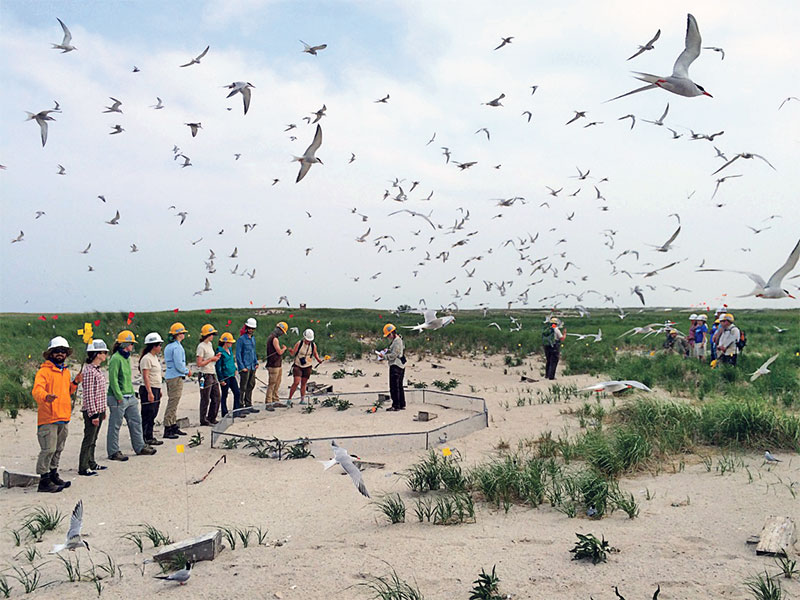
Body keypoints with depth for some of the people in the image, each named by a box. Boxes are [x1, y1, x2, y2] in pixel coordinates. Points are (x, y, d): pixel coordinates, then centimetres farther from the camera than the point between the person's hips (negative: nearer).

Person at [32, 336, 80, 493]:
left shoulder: (66, 371, 18)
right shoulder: (44, 371, -8)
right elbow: (37, 390, -22)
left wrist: (74, 383, 9)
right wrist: (46, 396, -42)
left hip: (64, 417, 8)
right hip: (48, 418, -8)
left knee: (58, 449, 16)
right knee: (48, 449, -10)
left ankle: (53, 475, 28)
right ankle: (44, 480, -4)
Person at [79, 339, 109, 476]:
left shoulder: (97, 370, 12)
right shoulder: (89, 371, -17)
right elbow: (88, 394, -19)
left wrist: (103, 411, 20)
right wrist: (94, 414, -19)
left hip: (99, 410, 9)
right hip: (92, 411, -9)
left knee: (93, 439, 16)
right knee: (89, 439, -3)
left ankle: (91, 464, 26)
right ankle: (83, 468, 4)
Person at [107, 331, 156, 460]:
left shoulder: (126, 358, 14)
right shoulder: (116, 359, -15)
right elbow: (113, 380, -18)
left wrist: (132, 393, 16)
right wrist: (119, 397, -18)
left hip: (130, 398, 9)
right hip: (118, 399, -9)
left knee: (136, 421, 13)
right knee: (115, 426, 1)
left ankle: (140, 447, 24)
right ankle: (113, 452, 10)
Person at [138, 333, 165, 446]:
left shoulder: (155, 357, 15)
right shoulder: (147, 358, -14)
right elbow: (146, 377, -19)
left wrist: (159, 390, 22)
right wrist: (150, 392, -23)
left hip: (155, 389, 10)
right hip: (148, 390, -10)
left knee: (153, 415, 12)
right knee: (147, 415, -5)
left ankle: (150, 437, 17)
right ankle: (145, 438, 0)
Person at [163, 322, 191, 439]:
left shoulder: (168, 347, 14)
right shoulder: (177, 347, -16)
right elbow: (179, 365, -20)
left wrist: (185, 369, 14)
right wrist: (187, 371, -2)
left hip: (169, 376, 10)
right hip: (176, 378, -10)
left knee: (172, 402, 15)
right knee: (172, 404, -7)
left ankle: (174, 426, 23)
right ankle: (167, 430, -7)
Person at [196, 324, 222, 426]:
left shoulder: (209, 344, 14)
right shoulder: (201, 346, -14)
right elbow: (199, 364, -18)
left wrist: (216, 357, 6)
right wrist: (211, 359, -14)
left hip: (213, 374, 9)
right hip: (205, 375, -9)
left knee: (216, 397, 12)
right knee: (205, 399, -1)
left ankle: (212, 418, 22)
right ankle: (203, 420, 9)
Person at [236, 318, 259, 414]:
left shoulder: (253, 339, 14)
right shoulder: (241, 339, -9)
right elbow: (238, 354, -11)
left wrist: (256, 362, 13)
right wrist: (242, 367, -15)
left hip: (252, 367, 8)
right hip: (245, 367, -8)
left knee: (251, 386, 13)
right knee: (243, 388, -3)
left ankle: (248, 405, 21)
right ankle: (241, 406, 2)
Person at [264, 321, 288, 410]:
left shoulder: (271, 337, 16)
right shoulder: (274, 339, -17)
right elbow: (280, 352, -16)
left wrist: (282, 347, 10)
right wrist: (284, 348, 1)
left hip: (277, 365, 10)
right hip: (273, 365, -10)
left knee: (277, 383, 16)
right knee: (272, 384, -8)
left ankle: (276, 401, 23)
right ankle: (268, 404, -6)